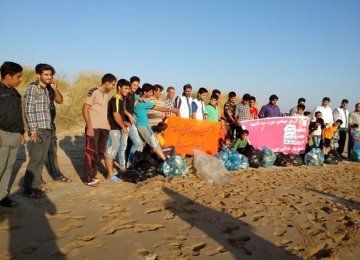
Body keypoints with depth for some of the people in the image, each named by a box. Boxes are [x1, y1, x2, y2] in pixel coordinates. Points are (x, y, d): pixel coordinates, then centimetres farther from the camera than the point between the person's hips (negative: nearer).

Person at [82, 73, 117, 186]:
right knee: (91, 152, -1)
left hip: (104, 127, 8)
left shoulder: (107, 94, 14)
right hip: (94, 127, -8)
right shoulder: (93, 92, -8)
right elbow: (85, 109, -11)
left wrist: (108, 125, 11)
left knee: (100, 153, 11)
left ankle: (92, 175, 23)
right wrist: (89, 126, -18)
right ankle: (87, 178, 9)